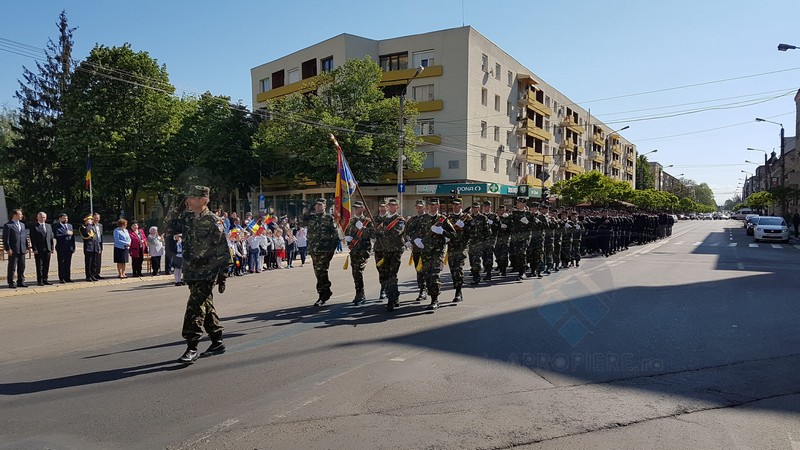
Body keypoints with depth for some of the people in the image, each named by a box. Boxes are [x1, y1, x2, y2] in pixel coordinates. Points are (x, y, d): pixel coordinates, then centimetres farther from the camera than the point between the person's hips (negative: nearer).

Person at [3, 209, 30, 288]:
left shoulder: (22, 225, 15)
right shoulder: (8, 225, -6)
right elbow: (5, 239, -10)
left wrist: (27, 246, 10)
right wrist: (8, 249, -14)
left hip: (22, 250, 6)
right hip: (13, 250, -6)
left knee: (22, 267, 10)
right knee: (12, 268, 2)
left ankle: (21, 282, 17)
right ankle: (11, 283, 10)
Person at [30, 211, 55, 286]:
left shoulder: (49, 226, 15)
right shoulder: (34, 227, -2)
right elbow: (33, 239, -6)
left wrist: (52, 248, 8)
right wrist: (35, 249, -13)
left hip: (47, 249, 5)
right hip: (39, 250, -5)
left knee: (46, 265, 7)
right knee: (39, 266, -1)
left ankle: (45, 280, 14)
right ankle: (39, 281, 4)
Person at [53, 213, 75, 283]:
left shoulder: (70, 226, 15)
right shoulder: (57, 227, -4)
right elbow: (56, 236, -19)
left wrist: (73, 247, 8)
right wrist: (66, 234, -17)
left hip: (69, 248, 5)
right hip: (61, 248, -5)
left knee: (68, 263, 7)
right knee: (61, 263, 0)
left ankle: (67, 278, 13)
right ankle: (61, 278, 5)